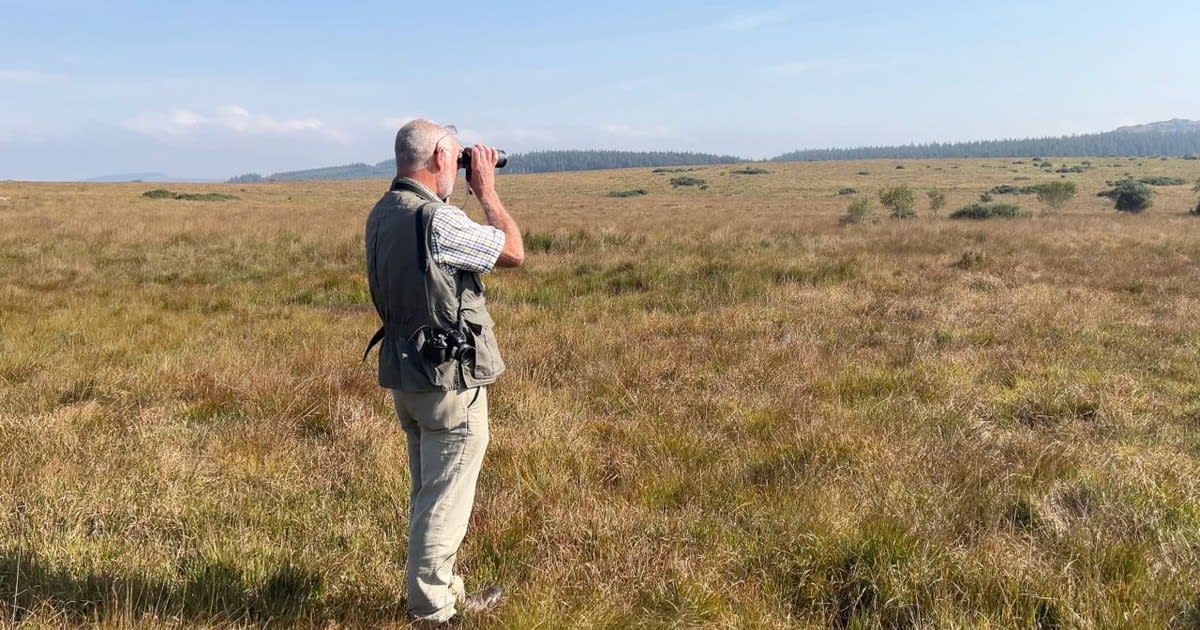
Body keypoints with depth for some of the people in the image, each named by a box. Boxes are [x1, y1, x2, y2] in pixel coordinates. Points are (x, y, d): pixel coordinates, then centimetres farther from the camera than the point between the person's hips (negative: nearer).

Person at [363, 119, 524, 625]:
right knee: (446, 498, 3)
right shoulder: (437, 219, -22)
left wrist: (470, 194, 12)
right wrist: (486, 189, -3)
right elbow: (514, 252, -13)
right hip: (450, 376, -9)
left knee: (426, 492, 20)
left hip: (405, 373, 9)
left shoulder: (381, 215, 6)